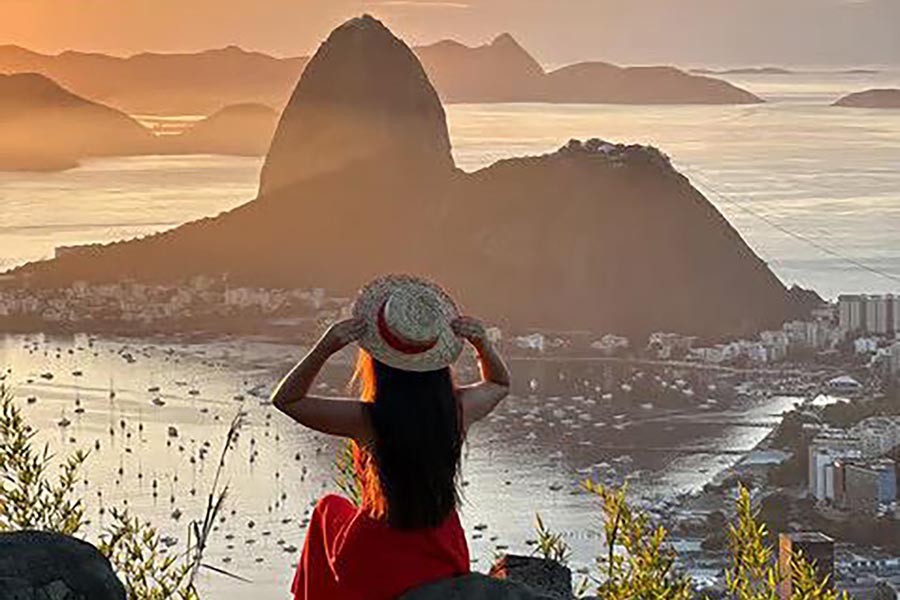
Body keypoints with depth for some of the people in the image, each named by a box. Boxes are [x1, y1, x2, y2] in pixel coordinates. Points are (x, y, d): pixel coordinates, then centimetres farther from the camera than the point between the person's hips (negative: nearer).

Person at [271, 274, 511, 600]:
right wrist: (482, 343, -8)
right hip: (447, 567, 3)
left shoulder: (366, 420, -25)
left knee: (329, 508, 31)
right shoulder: (459, 410, -15)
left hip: (375, 571, -2)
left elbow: (286, 399, -10)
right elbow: (500, 384, 10)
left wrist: (325, 348, -23)